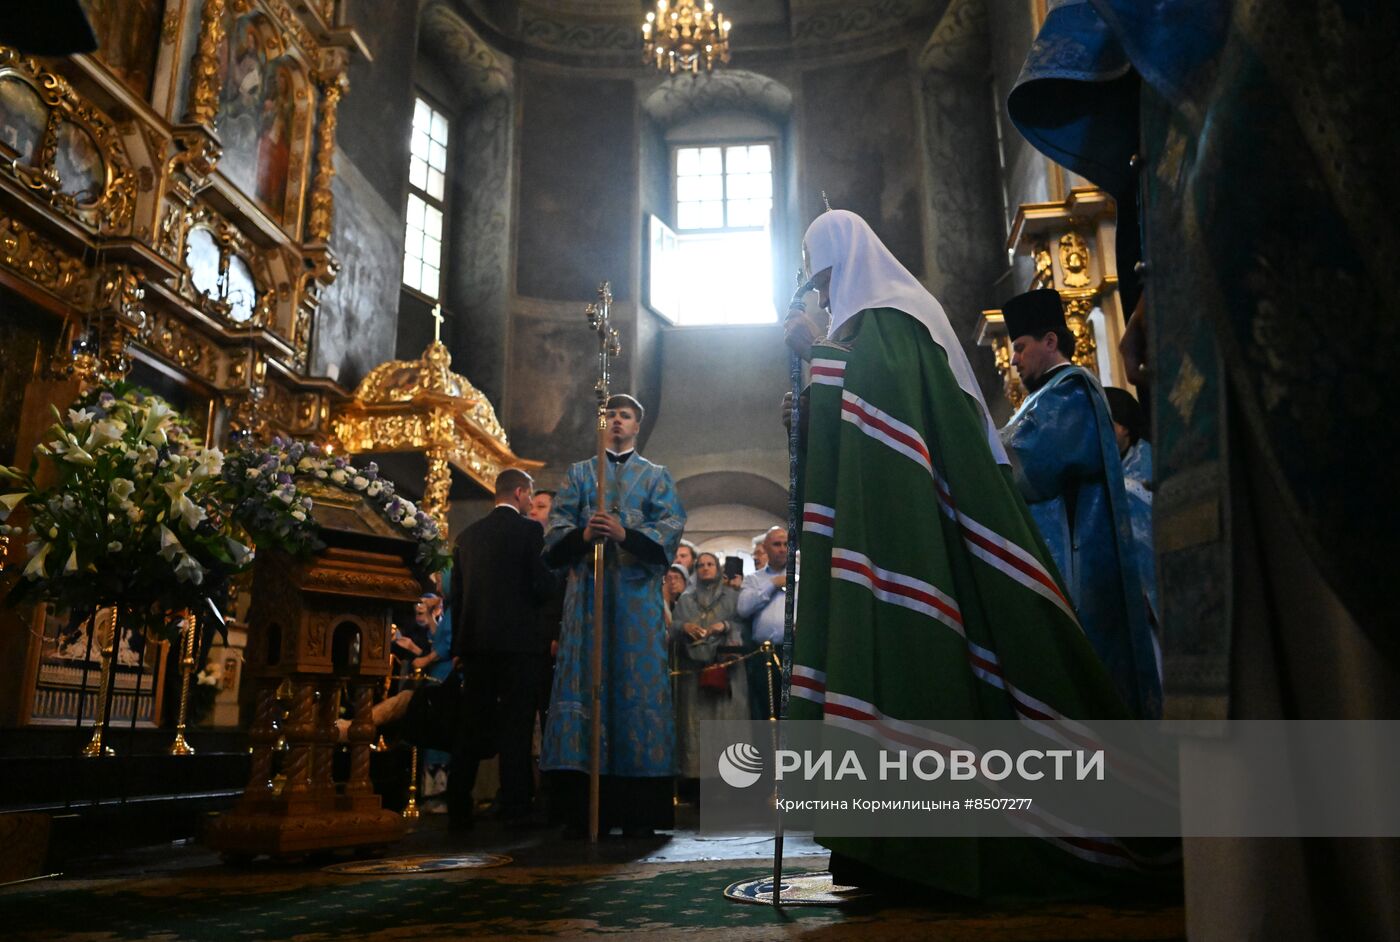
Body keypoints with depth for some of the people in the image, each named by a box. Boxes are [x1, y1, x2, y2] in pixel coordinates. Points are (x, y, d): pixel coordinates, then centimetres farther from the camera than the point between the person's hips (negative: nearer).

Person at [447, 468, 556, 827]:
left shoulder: (467, 535, 11)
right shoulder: (528, 529, -4)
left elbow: (456, 594, 11)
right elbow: (542, 585, -11)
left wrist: (459, 646, 15)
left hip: (475, 642, 5)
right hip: (518, 639, -5)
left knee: (471, 726, 10)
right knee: (516, 725, 1)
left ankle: (458, 807, 12)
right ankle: (514, 805, 4)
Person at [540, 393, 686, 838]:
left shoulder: (656, 476, 16)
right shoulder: (578, 473, 19)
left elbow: (670, 529, 0)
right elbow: (556, 529, 7)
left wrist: (625, 534, -17)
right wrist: (582, 535, -16)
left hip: (637, 594, -1)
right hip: (587, 592, 1)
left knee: (639, 688, -5)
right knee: (584, 684, -5)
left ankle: (639, 812, -1)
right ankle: (583, 811, -1)